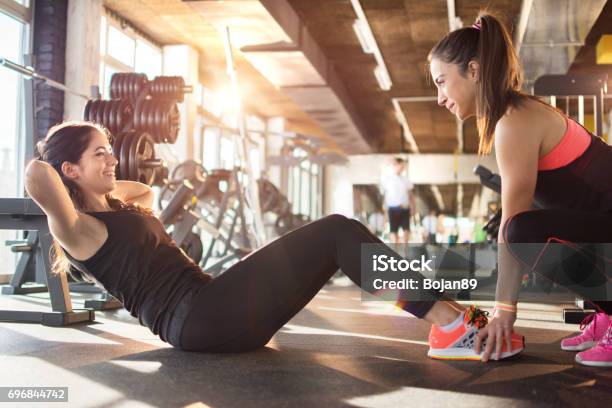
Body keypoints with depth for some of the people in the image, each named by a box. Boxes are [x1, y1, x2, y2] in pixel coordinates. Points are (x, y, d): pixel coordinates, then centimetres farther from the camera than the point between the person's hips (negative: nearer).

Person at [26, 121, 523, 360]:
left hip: (213, 311, 10)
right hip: (197, 319, -10)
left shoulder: (121, 208, 23)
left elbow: (149, 188, 44)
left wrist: (102, 179, 32)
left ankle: (450, 320, -4)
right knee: (337, 231, -14)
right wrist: (44, 165, 1)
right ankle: (452, 323, -14)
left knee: (337, 236, 2)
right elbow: (38, 181, -21)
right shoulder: (78, 229, -3)